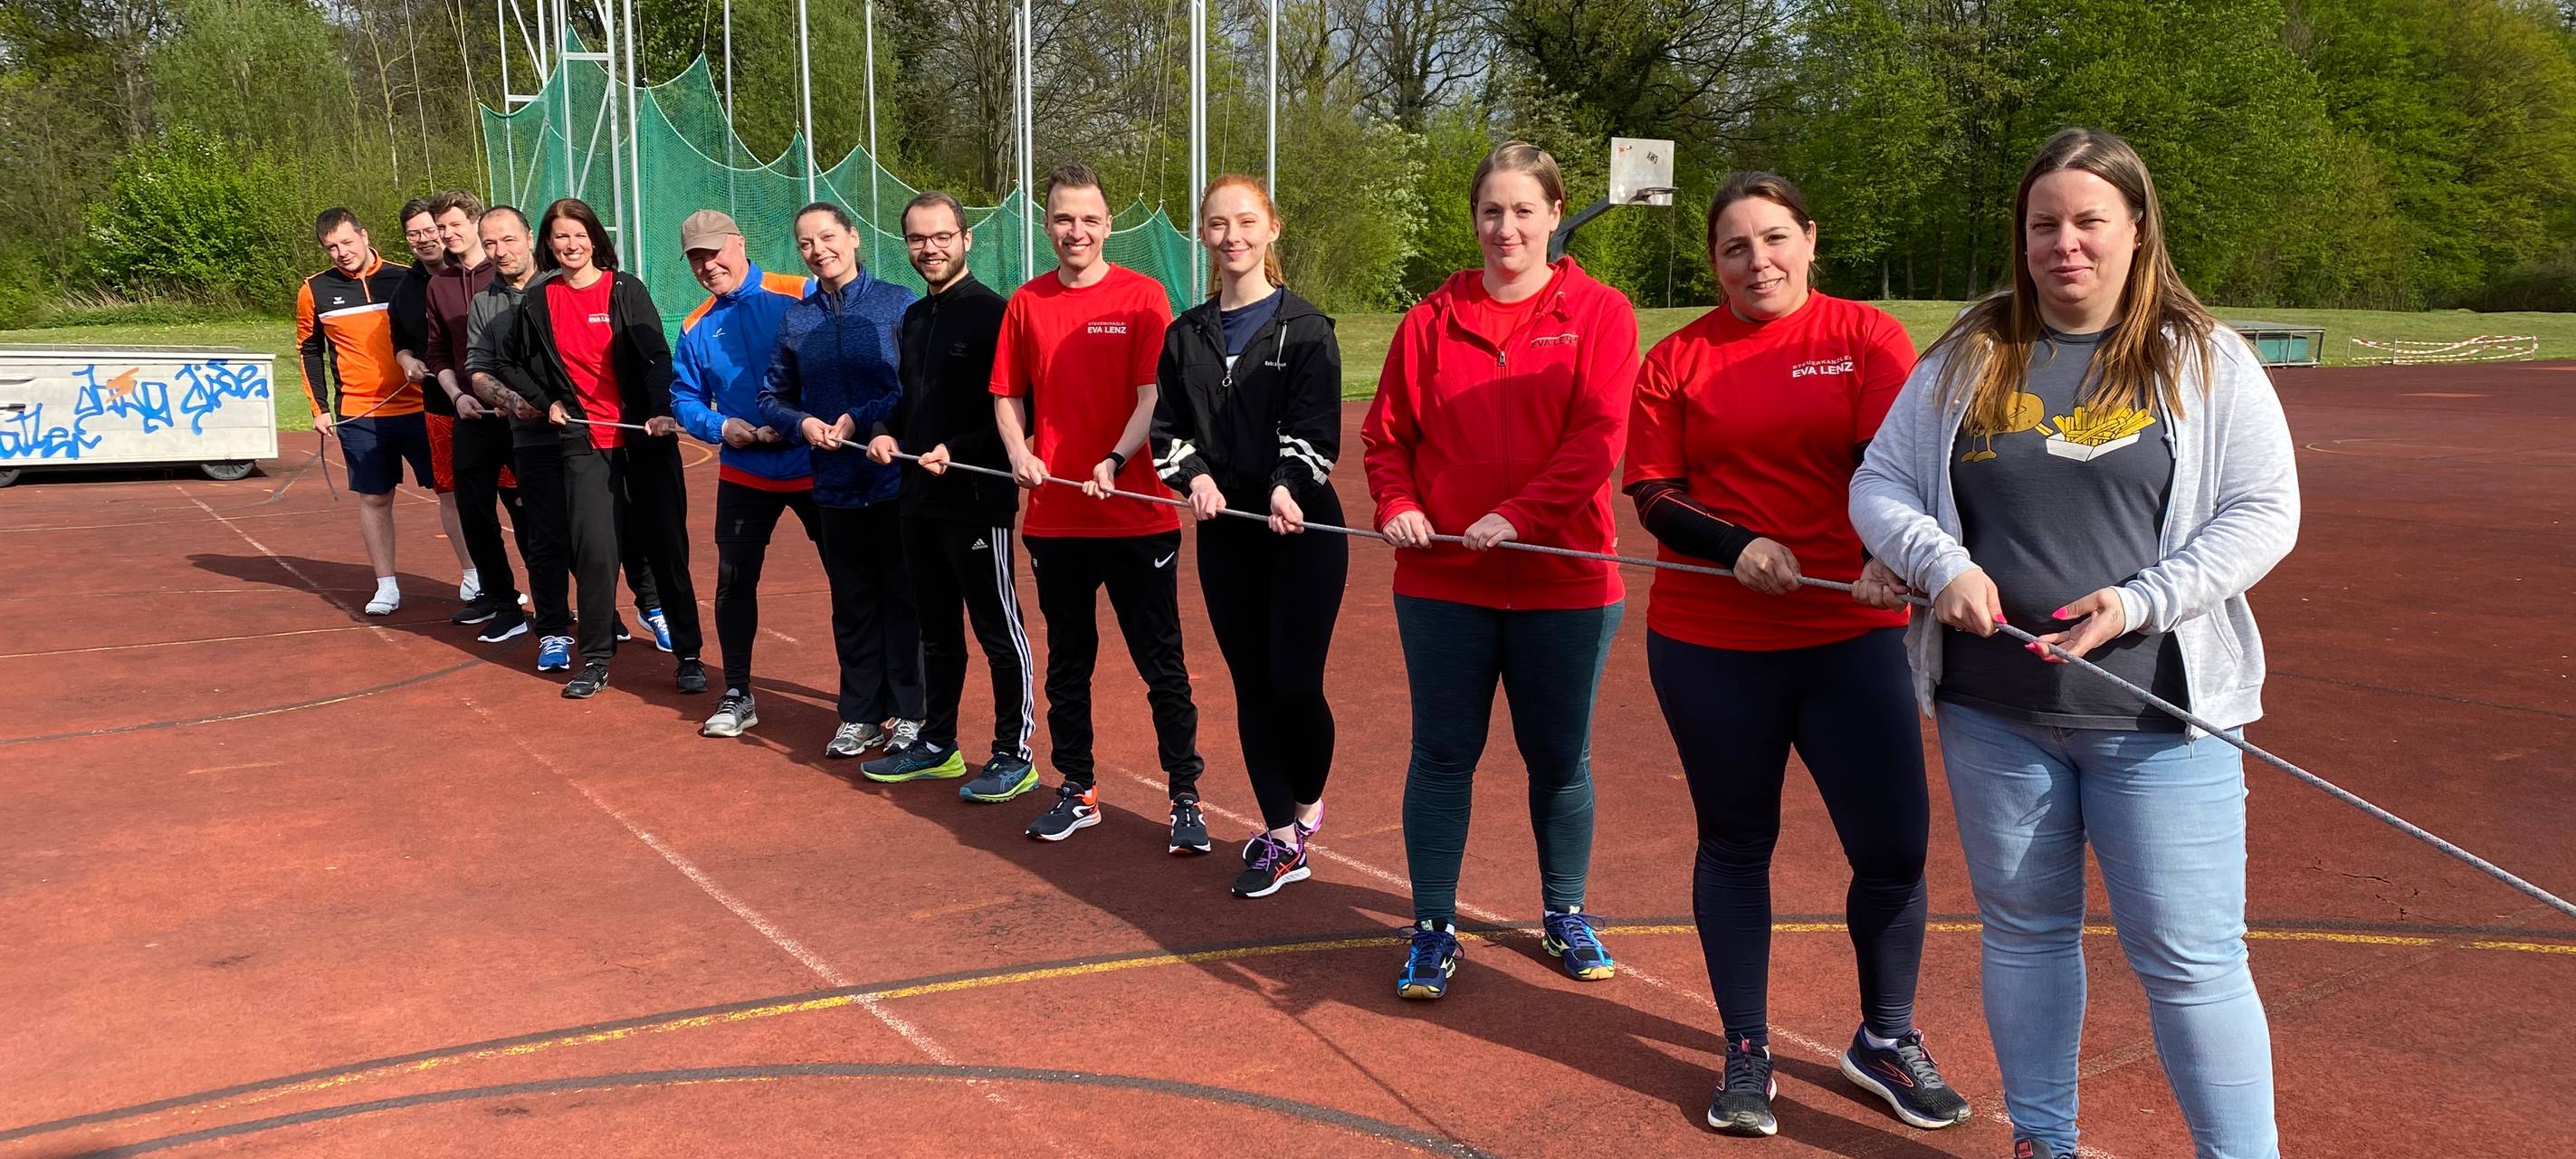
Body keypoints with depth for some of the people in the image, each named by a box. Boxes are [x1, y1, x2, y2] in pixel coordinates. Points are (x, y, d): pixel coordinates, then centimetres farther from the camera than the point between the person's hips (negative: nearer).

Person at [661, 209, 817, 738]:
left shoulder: (802, 297, -10)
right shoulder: (696, 328, 6)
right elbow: (684, 399, 12)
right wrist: (721, 427, -9)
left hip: (815, 465, -4)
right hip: (743, 473, 4)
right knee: (734, 582, 8)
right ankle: (737, 695, 24)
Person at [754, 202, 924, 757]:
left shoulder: (898, 304, -4)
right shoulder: (796, 320, 9)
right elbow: (772, 397, 16)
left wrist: (861, 419, -16)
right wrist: (802, 424, -4)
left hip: (897, 477, -4)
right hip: (836, 483, 4)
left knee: (903, 597, 3)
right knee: (852, 603, 11)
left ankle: (910, 712, 14)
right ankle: (859, 714, 22)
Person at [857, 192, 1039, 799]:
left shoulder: (991, 312, -11)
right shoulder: (914, 317, 14)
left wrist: (957, 451, -21)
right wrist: (890, 434, 7)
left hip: (979, 502, -8)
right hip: (918, 500, 8)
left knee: (999, 632, 0)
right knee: (937, 630, 17)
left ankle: (1015, 754, 9)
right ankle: (937, 744, 29)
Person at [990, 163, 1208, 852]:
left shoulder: (1142, 296, -4)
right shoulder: (1026, 303, 7)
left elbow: (1153, 395, -10)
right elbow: (1007, 396, 12)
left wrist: (1115, 462, -25)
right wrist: (1019, 452, -7)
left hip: (1136, 516, -4)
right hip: (1054, 519, 4)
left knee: (1162, 664, 2)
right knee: (1067, 661, 14)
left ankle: (1185, 797, 11)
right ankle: (1077, 791, 27)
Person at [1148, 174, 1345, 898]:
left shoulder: (1304, 328, -3)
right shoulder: (1186, 336, 10)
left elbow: (1316, 429, -11)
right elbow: (1168, 428, 8)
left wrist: (1286, 487, -28)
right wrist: (1194, 475, -12)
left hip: (1302, 529, -4)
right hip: (1224, 535, 4)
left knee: (1295, 681, -7)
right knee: (1252, 684, 6)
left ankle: (1309, 803, 22)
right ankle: (1281, 840, 16)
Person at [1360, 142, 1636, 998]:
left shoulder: (1599, 315, 0)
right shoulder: (1433, 318, 5)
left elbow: (1598, 437, -11)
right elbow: (1387, 431, 8)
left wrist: (1519, 516, -21)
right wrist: (1396, 504, -10)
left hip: (1563, 582, -1)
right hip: (1441, 582, 1)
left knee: (1559, 758, 11)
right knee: (1443, 755, 7)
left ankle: (1565, 915, 31)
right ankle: (1433, 928, 18)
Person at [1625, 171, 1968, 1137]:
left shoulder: (1867, 337, 2)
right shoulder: (1677, 359, 4)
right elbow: (1652, 495, 0)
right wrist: (1737, 545, -17)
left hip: (1852, 635, 0)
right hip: (1709, 645, 1)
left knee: (1894, 847, 0)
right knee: (1734, 844, 11)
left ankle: (1885, 1040, 26)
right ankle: (1747, 1055, 27)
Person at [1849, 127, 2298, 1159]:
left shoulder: (2206, 360, 0)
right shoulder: (1968, 358, 5)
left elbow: (2264, 513, -2)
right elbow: (1879, 483, 7)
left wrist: (2142, 600, -15)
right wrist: (1938, 561, -13)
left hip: (2157, 713, -2)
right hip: (1993, 710, 3)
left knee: (2188, 957, -2)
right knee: (2025, 931, 16)